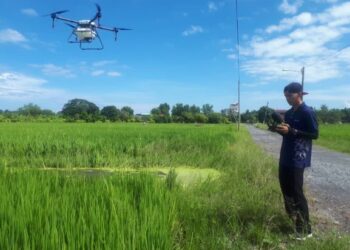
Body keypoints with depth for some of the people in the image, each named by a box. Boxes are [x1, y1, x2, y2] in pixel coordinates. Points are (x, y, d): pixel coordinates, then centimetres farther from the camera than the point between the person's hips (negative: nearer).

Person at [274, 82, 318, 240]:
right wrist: (278, 129, 0)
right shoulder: (289, 113, 12)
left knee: (296, 192, -6)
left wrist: (291, 131, -22)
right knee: (285, 187, 15)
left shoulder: (307, 112, -12)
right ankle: (291, 216, 32)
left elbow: (315, 134, -15)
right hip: (285, 157, 8)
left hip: (298, 158, -8)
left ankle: (305, 229, 4)